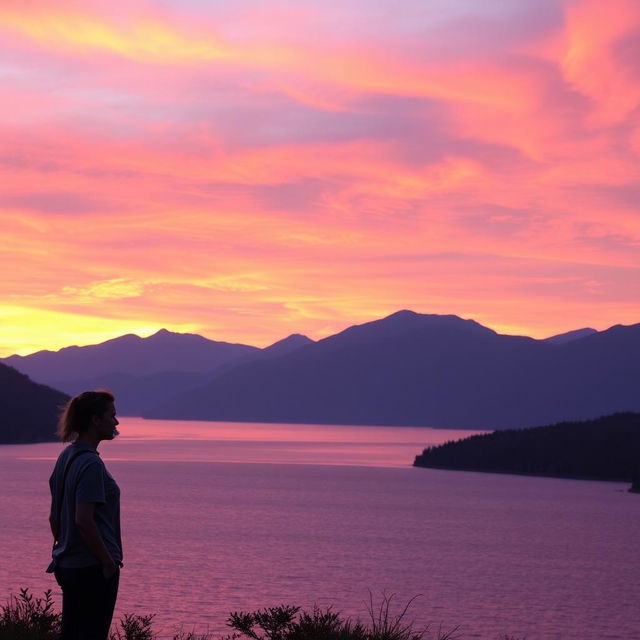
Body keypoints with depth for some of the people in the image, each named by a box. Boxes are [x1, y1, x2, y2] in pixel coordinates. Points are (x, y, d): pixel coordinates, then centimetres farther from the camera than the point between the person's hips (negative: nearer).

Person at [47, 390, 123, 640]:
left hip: (67, 564, 9)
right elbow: (83, 521, -24)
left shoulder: (66, 457, 10)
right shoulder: (91, 464, -17)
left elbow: (54, 518, 16)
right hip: (93, 568, -9)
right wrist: (109, 562, -17)